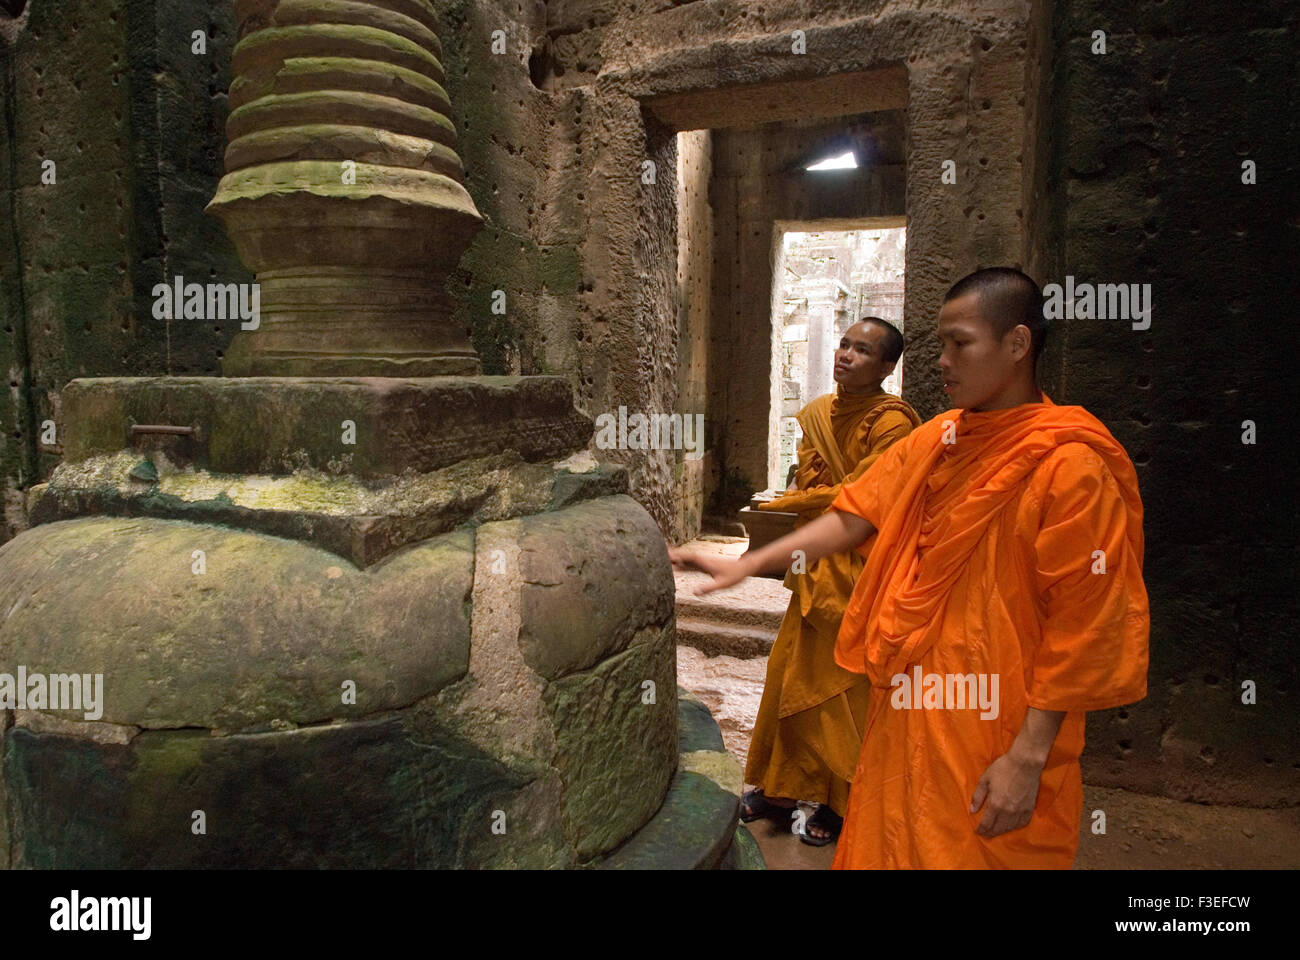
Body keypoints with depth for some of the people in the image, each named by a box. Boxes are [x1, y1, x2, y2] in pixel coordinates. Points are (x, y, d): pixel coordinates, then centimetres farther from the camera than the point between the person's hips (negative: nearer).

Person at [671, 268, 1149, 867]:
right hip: (911, 713, 7)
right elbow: (854, 519, 6)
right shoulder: (933, 441, 5)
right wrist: (749, 565, -2)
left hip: (993, 736, -6)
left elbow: (1081, 627, -16)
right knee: (887, 846, 19)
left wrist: (1029, 757, -16)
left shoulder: (1070, 467, -16)